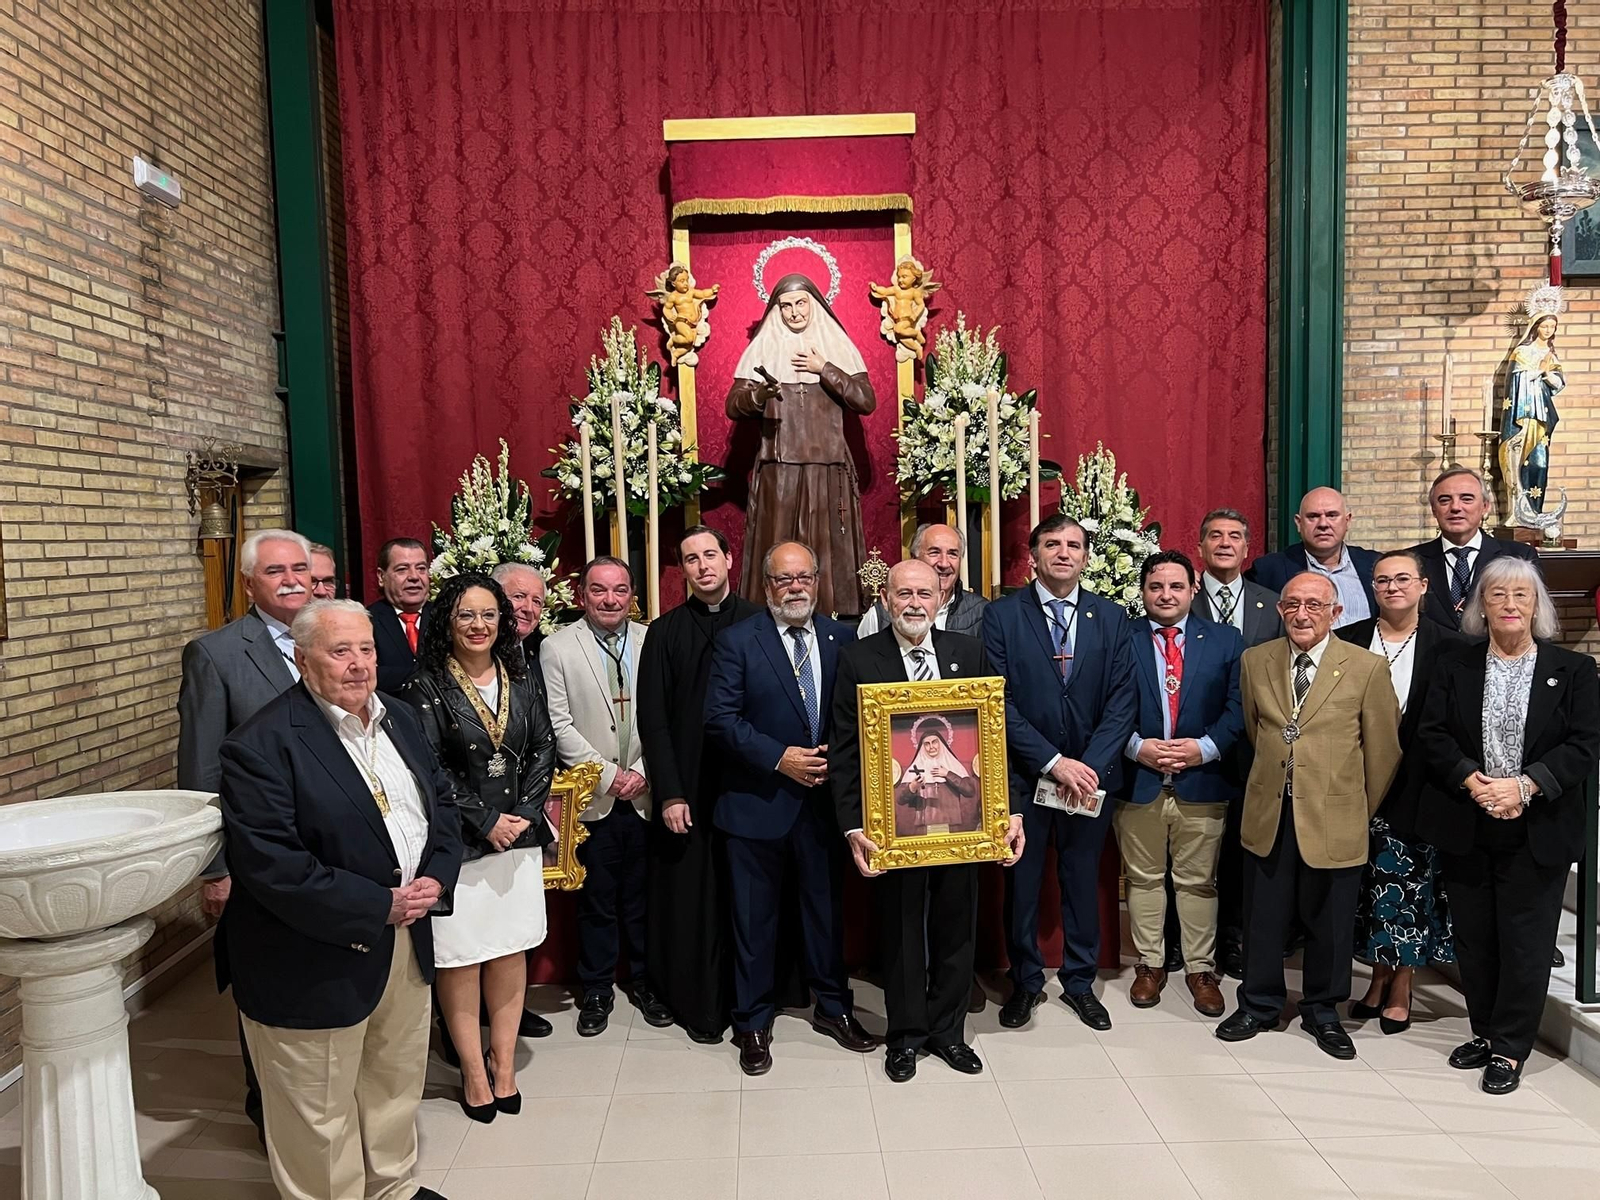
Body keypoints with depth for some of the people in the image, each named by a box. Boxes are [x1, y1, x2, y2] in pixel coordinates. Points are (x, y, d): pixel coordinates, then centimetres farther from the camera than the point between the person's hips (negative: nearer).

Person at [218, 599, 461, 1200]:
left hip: (406, 946, 7)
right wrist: (378, 907, -22)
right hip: (315, 964, -7)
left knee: (399, 1082, 25)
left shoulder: (401, 720, 6)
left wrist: (435, 879, -7)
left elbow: (442, 800, 12)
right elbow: (268, 865, -24)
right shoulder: (261, 745, -19)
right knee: (321, 1115, 11)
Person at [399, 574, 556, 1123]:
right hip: (457, 841, -4)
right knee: (459, 956, 3)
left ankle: (503, 1061, 23)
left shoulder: (519, 680, 7)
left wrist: (524, 812, -6)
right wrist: (485, 820, -13)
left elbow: (544, 747, 7)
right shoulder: (428, 686, -7)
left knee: (512, 948, 10)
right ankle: (473, 1072, 17)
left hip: (518, 832, 4)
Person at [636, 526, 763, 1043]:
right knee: (692, 895, 4)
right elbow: (653, 719, 0)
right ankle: (700, 1006, 18)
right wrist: (670, 793, -6)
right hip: (689, 787, 0)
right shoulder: (665, 632, 3)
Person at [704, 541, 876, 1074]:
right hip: (758, 803, -3)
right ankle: (753, 1024, 24)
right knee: (754, 916, 8)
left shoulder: (841, 639, 4)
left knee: (827, 907, 16)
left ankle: (832, 1006, 34)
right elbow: (720, 718, -11)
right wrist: (779, 758, -17)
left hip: (824, 799, 3)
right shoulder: (736, 641, -5)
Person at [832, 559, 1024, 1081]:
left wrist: (1010, 810, -6)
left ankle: (947, 1030, 34)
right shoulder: (858, 659, -5)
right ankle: (905, 1035, 31)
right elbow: (846, 750, -6)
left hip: (962, 817, 2)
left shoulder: (969, 652, 1)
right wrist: (853, 826, -13)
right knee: (900, 931, 12)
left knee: (957, 928, 14)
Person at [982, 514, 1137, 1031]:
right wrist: (1053, 763, -16)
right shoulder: (1001, 615, -4)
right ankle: (1026, 982, 28)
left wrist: (1091, 765, -12)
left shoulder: (1111, 617, 4)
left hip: (1091, 775, 2)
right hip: (1022, 775, -2)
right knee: (1021, 883, 10)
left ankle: (1079, 981, 31)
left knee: (1083, 881, 13)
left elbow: (1122, 699, -1)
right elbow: (999, 700, -10)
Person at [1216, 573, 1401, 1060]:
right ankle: (1259, 1004, 30)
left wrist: (1363, 812, 8)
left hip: (1333, 819, -2)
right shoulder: (1254, 661, 2)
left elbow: (1383, 749, 1)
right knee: (1263, 918, 12)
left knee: (1329, 922, 11)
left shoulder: (1367, 668, -6)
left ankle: (1323, 1011, 31)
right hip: (1268, 815, 2)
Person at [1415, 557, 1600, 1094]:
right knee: (1474, 940, 11)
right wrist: (1472, 780, -16)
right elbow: (1431, 735, -1)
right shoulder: (1454, 666, 5)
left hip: (1537, 833, -2)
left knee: (1525, 943, 4)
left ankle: (1509, 1049, 17)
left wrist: (1525, 785, -18)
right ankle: (1485, 1033, 28)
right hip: (1465, 829, 2)